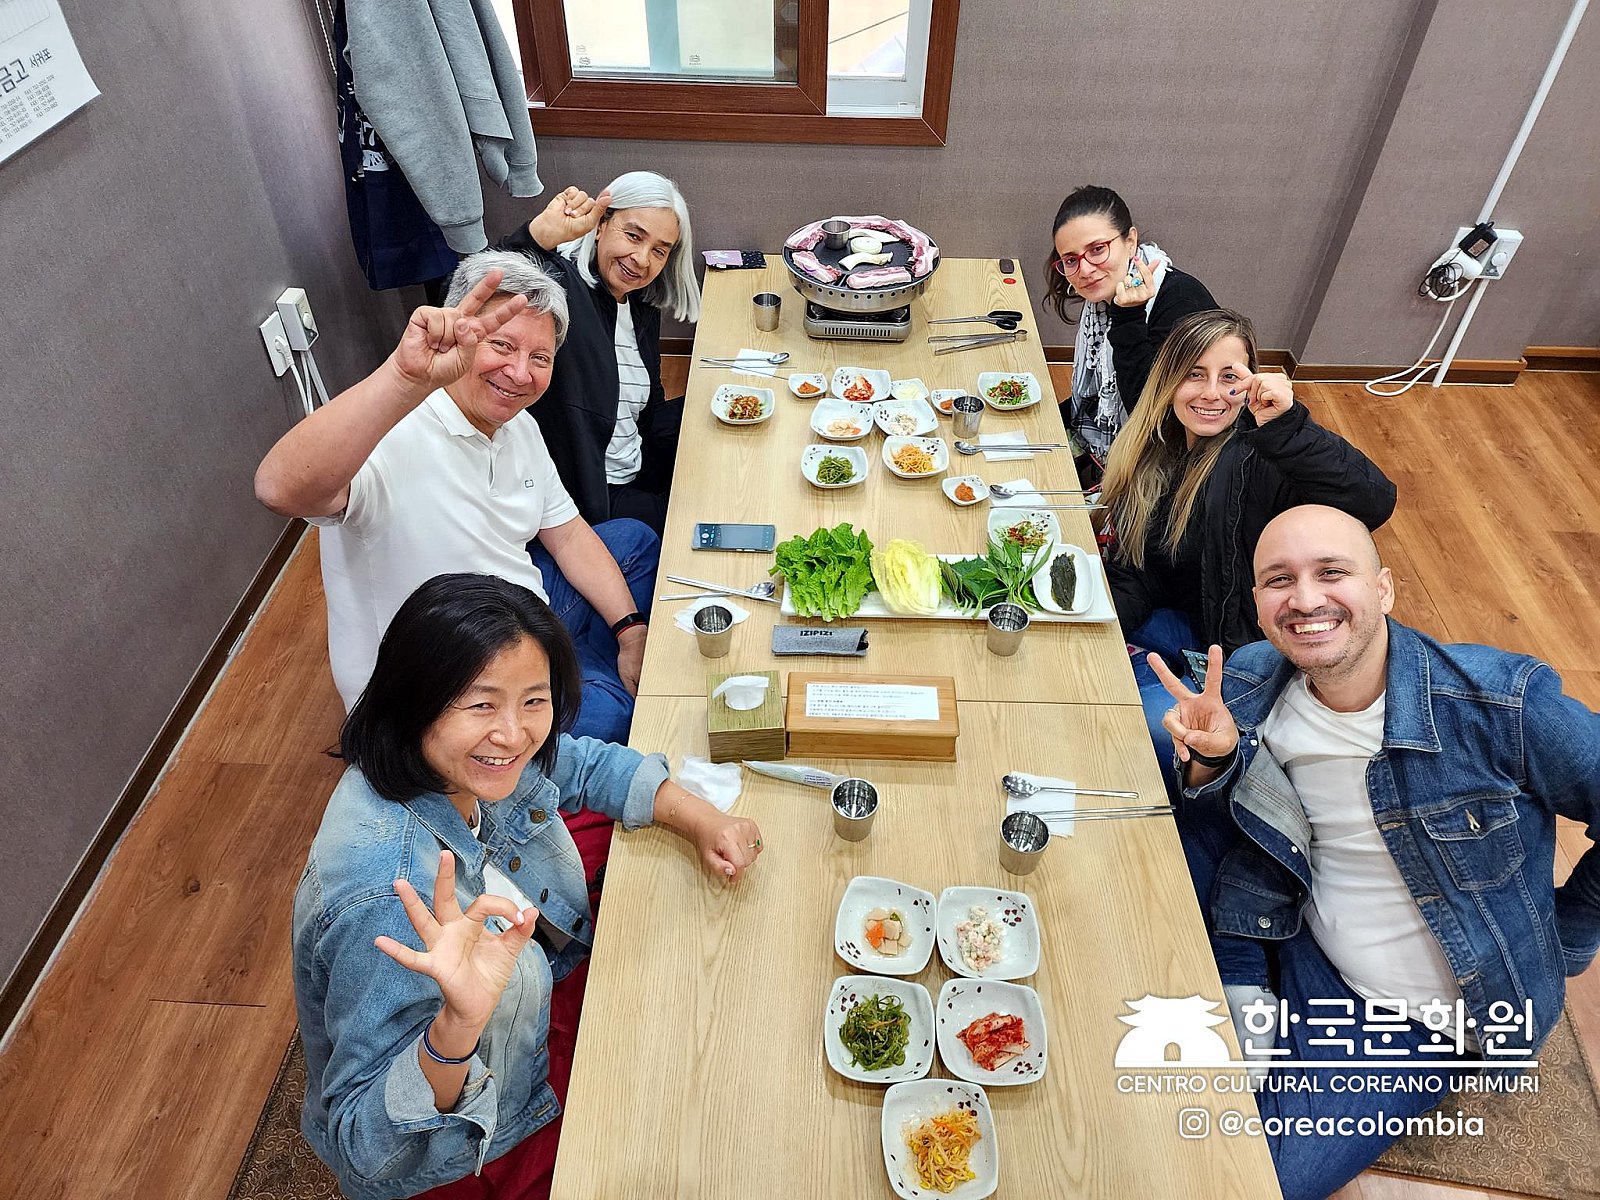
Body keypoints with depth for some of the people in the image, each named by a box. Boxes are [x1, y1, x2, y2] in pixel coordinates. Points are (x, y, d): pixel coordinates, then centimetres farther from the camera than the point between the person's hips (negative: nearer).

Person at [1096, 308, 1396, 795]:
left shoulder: (1260, 459, -22)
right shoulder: (1158, 450, 0)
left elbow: (1373, 503, -39)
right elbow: (1135, 568, 2)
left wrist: (1285, 425, -48)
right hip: (1192, 623, 7)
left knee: (1148, 722, -25)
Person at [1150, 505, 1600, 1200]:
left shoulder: (1502, 705, -25)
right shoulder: (1247, 691, -13)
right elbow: (1211, 849, -2)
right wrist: (1207, 763, -24)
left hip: (1426, 1016, -3)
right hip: (1302, 953, 4)